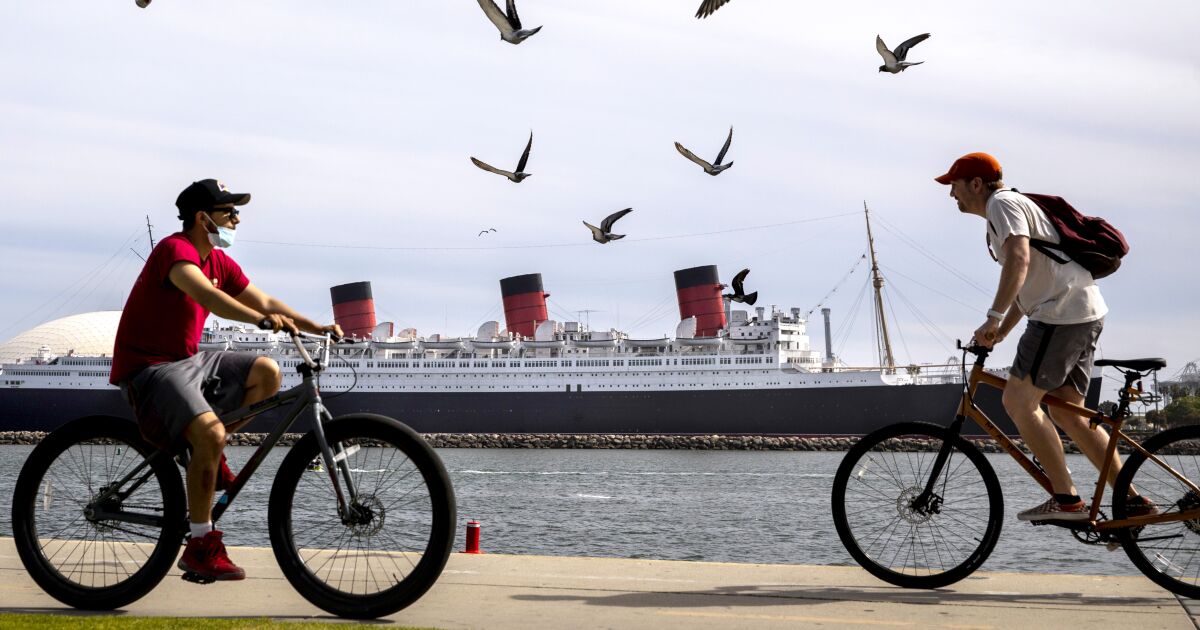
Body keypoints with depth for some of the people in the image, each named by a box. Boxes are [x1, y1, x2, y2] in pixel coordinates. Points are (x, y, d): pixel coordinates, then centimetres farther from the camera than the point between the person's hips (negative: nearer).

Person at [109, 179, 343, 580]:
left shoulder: (220, 262, 11)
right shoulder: (175, 250, -17)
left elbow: (264, 301, 11)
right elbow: (206, 295, -36)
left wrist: (318, 328, -2)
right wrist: (264, 320, -50)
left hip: (187, 361, 9)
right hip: (148, 367, -9)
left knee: (266, 373, -5)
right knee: (211, 433, -28)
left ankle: (209, 457, 5)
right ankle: (200, 546, -19)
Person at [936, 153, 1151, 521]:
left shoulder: (1002, 203, -6)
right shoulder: (1011, 206, 26)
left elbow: (1019, 260, -23)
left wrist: (993, 319, -27)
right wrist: (1000, 333, 23)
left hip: (1062, 313, -10)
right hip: (1086, 313, 10)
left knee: (1018, 401, -8)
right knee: (1067, 414, 11)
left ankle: (1066, 500, -9)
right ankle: (1130, 499, 9)